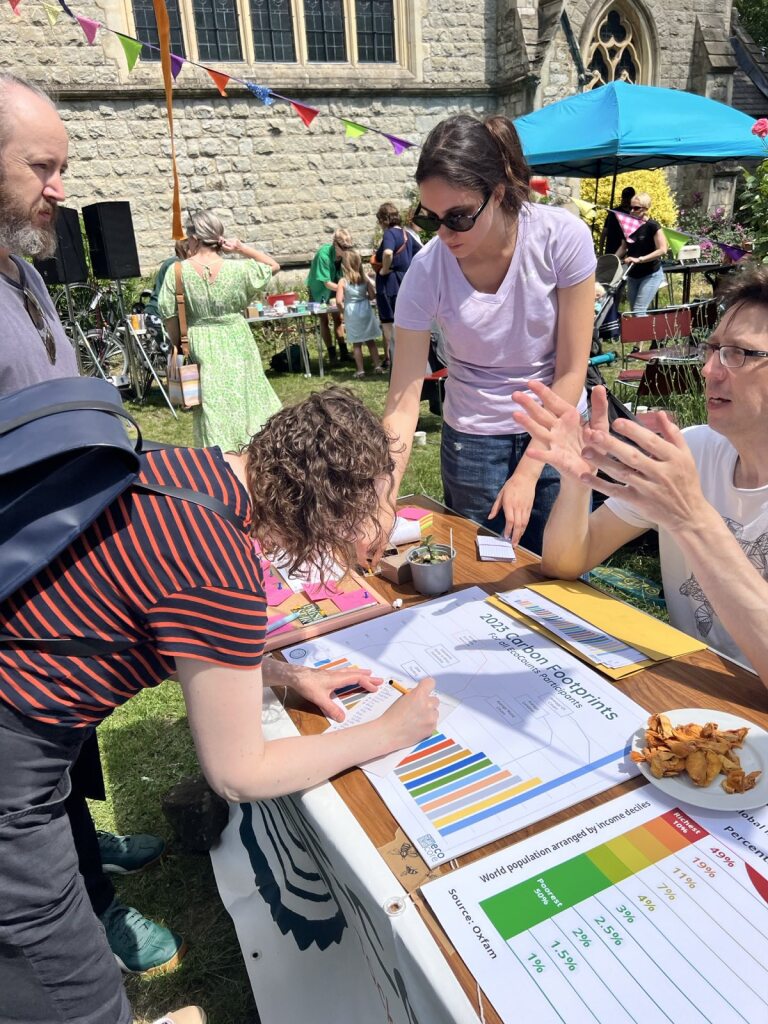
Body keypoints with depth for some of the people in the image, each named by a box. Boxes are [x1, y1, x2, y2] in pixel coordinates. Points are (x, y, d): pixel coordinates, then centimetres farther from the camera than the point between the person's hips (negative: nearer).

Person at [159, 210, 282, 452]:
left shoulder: (177, 272, -9)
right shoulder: (237, 268, -8)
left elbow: (170, 318, -5)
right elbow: (273, 266, 9)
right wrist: (242, 248, 0)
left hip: (201, 350, -1)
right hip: (236, 347, 1)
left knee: (213, 411, 6)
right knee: (243, 402, 14)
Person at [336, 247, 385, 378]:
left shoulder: (343, 281, -11)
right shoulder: (365, 277, -3)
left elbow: (339, 300, -17)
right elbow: (372, 295, -2)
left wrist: (343, 310, 1)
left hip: (351, 313, -2)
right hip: (365, 311, 3)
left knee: (356, 344, 6)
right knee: (371, 341, 14)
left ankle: (360, 370, 7)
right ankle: (377, 366, 16)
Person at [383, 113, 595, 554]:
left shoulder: (564, 237, -18)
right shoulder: (427, 270, -16)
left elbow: (571, 372, -12)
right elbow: (403, 403, -17)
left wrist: (527, 474, -14)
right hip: (472, 439, 0)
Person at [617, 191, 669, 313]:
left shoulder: (652, 226, -15)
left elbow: (662, 250, -21)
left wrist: (639, 259, -27)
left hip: (651, 275, -7)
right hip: (633, 275, 7)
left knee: (639, 311, -18)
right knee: (634, 310, 11)